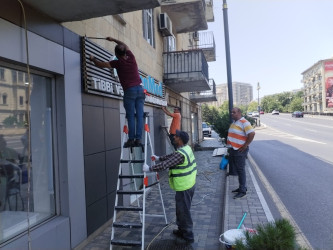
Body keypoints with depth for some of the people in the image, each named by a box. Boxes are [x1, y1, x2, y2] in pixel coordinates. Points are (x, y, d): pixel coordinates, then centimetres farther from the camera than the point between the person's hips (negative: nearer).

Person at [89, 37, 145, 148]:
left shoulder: (118, 63, -2)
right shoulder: (131, 58, 11)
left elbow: (100, 64, 6)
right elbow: (125, 46, 32)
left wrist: (93, 59, 26)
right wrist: (113, 40, 43)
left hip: (129, 90, -5)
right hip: (140, 88, 5)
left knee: (131, 116, -2)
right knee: (139, 115, 1)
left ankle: (131, 139, -3)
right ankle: (138, 139, 1)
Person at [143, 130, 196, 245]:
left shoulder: (180, 154, -27)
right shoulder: (186, 148, 4)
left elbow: (165, 165, -27)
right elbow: (171, 156, 18)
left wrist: (149, 168, -18)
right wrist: (159, 158, 20)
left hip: (184, 188, -10)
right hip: (189, 184, 10)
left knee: (184, 212, 4)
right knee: (181, 210, 24)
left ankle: (188, 237, 18)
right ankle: (182, 230, 40)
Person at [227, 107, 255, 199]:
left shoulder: (244, 122, -15)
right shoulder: (234, 122, 15)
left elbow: (252, 134, -25)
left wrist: (245, 146, -21)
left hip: (240, 150, -9)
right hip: (233, 150, 9)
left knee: (240, 170, -3)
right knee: (237, 169, 16)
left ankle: (242, 191, 5)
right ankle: (242, 187, 30)